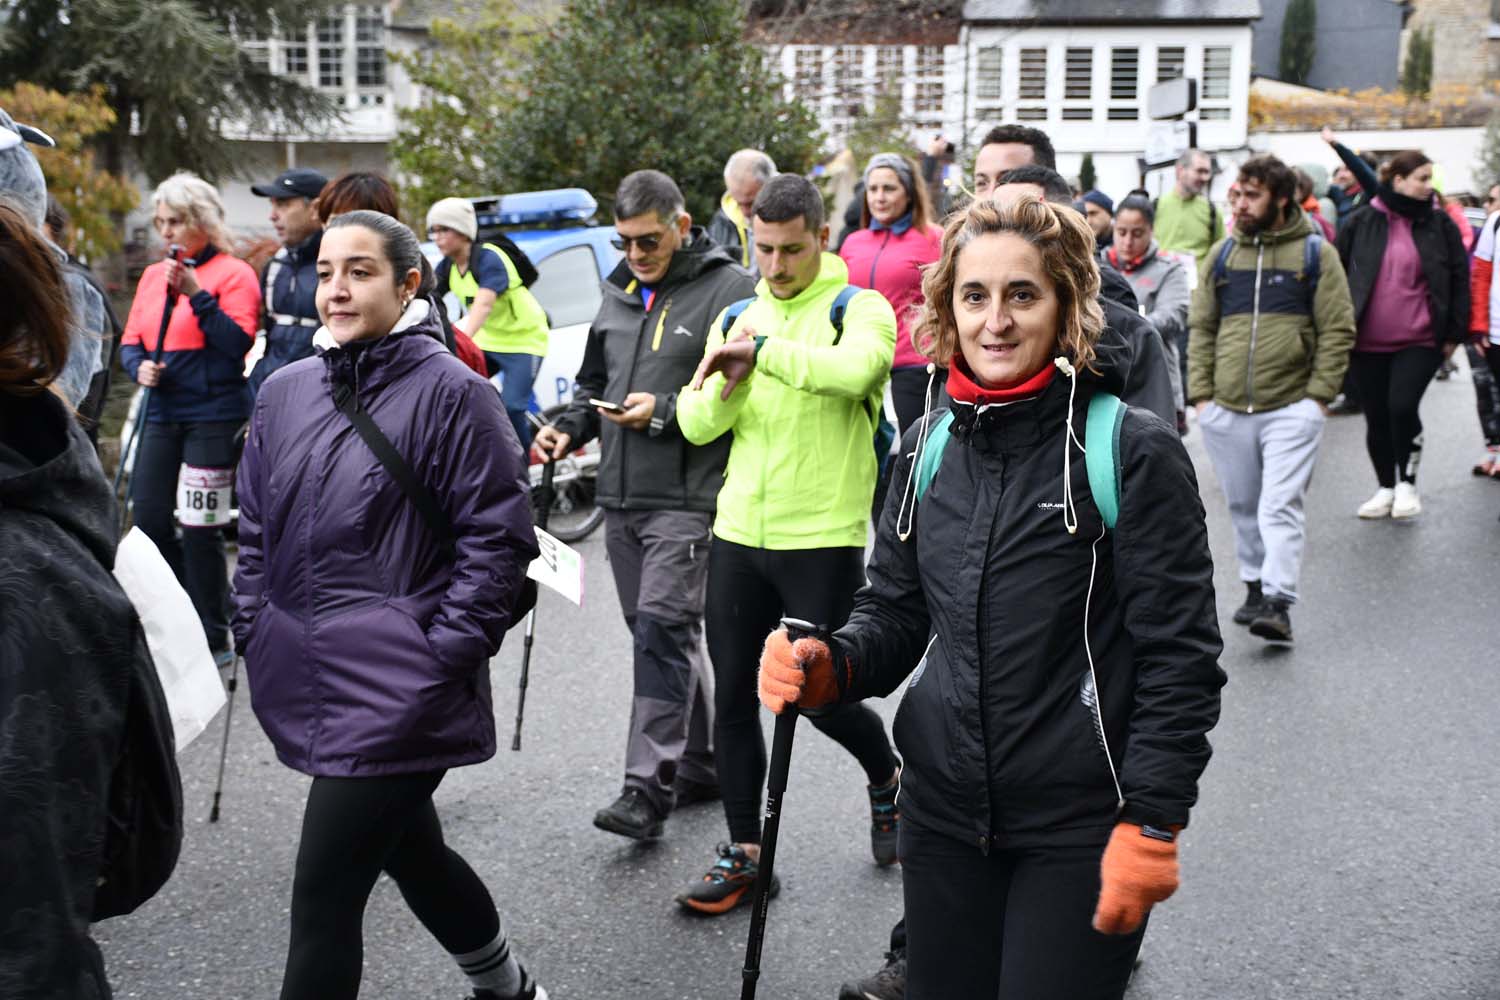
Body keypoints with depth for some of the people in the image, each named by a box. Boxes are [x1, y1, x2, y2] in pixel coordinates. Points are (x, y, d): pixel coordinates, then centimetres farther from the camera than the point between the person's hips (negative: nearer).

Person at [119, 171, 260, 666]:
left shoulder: (234, 274, -3)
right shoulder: (153, 275, 15)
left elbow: (239, 344, -13)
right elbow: (130, 341, 17)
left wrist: (196, 295, -19)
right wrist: (139, 366, -5)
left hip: (212, 416, -6)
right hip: (162, 414, 6)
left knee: (199, 529, -4)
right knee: (148, 518, 5)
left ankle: (213, 639, 9)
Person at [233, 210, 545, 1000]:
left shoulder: (452, 393, -10)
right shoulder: (283, 393, 8)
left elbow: (498, 540, -10)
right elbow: (256, 531, 17)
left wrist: (438, 657, -14)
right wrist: (254, 635, 10)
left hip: (396, 694, -7)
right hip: (307, 689, 7)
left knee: (323, 898, -7)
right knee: (410, 852, 22)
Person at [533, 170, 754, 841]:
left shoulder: (730, 290, -7)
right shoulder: (618, 294, 16)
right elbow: (593, 382, 27)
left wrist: (664, 412, -19)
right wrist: (569, 427, 8)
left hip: (687, 498, -8)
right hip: (621, 496, 8)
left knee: (661, 630, -13)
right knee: (658, 633, 13)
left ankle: (648, 786, -10)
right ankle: (700, 765, 25)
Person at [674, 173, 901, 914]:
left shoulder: (859, 308, -5)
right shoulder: (736, 318, 12)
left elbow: (856, 368, -29)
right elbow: (696, 425, 5)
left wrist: (762, 349, -26)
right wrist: (728, 382, -14)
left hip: (823, 539, -5)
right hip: (738, 533, 5)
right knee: (733, 692, 8)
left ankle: (887, 780, 34)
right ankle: (744, 850, 20)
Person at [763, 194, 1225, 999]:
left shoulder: (1133, 451, -12)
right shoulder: (929, 448, 4)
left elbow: (1179, 656, -12)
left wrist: (1150, 827, -14)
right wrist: (829, 667, -8)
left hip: (1079, 830, -5)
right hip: (943, 811, 5)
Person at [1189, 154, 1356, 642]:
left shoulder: (1316, 254, 1)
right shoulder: (1221, 256, 10)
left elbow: (1337, 331, 0)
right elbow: (1200, 329, 12)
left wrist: (1317, 396, -8)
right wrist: (1200, 395, 3)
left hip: (1291, 409, -4)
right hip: (1225, 410, 4)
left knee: (1281, 506, -12)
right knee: (1244, 506, 13)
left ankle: (1278, 602, -14)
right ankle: (1255, 586, 28)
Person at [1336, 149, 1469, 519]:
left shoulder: (1439, 224, 4)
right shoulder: (1361, 222, 2)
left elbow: (1459, 279, 7)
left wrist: (1454, 333, 3)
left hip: (1420, 341, -1)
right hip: (1367, 343, 1)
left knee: (1402, 406, -17)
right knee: (1376, 417, 9)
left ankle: (1407, 482, 5)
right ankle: (1386, 488, 27)